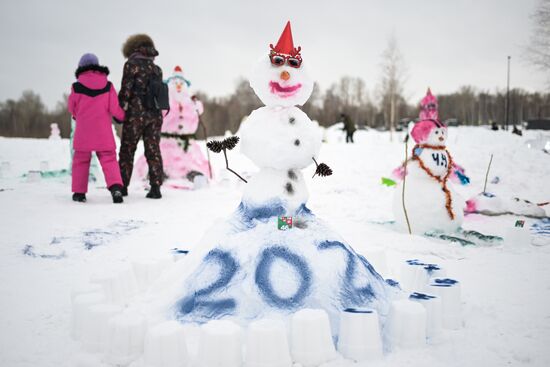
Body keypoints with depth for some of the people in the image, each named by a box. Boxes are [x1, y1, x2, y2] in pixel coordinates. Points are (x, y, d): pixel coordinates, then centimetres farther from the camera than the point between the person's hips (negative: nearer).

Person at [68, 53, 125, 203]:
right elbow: (114, 108, -2)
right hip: (103, 133, 0)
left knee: (81, 160, 15)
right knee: (109, 160, 3)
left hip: (83, 132, 0)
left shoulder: (76, 87, -4)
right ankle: (116, 187, -17)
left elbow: (72, 109, 7)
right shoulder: (108, 85, -2)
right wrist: (123, 116, 18)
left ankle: (79, 192, 16)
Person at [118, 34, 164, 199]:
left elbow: (126, 90, -9)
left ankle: (123, 186, 12)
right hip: (155, 114, 5)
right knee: (153, 151, 5)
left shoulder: (131, 64, -3)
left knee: (127, 150, 7)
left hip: (136, 113, -4)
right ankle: (156, 187, 1)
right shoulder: (157, 68, 13)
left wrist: (120, 109, 1)